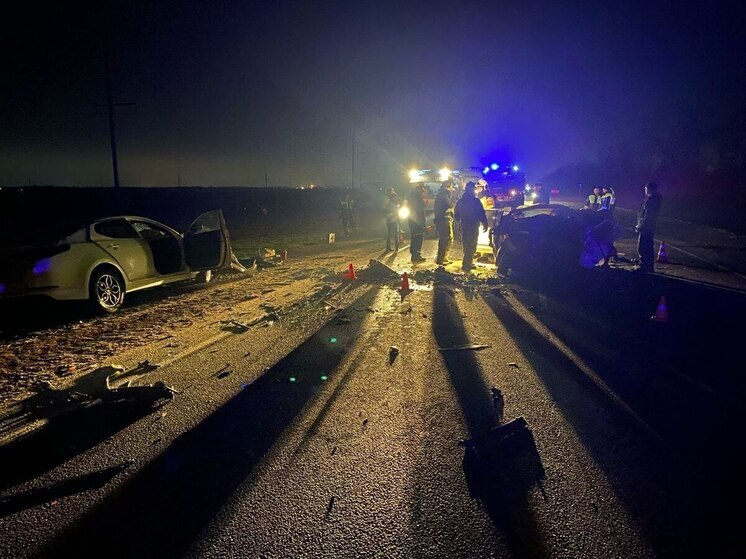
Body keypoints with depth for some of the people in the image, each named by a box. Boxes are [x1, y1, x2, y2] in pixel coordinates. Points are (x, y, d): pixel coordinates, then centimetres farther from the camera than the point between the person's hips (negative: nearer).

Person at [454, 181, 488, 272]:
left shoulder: (460, 201, 6)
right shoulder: (475, 201, -13)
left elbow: (456, 214, 15)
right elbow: (482, 214, -13)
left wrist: (459, 220, 33)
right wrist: (485, 224, -1)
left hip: (464, 226, 6)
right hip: (473, 226, -6)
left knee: (466, 245, 17)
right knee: (471, 246, -1)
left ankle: (467, 263, 25)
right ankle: (466, 264, -4)